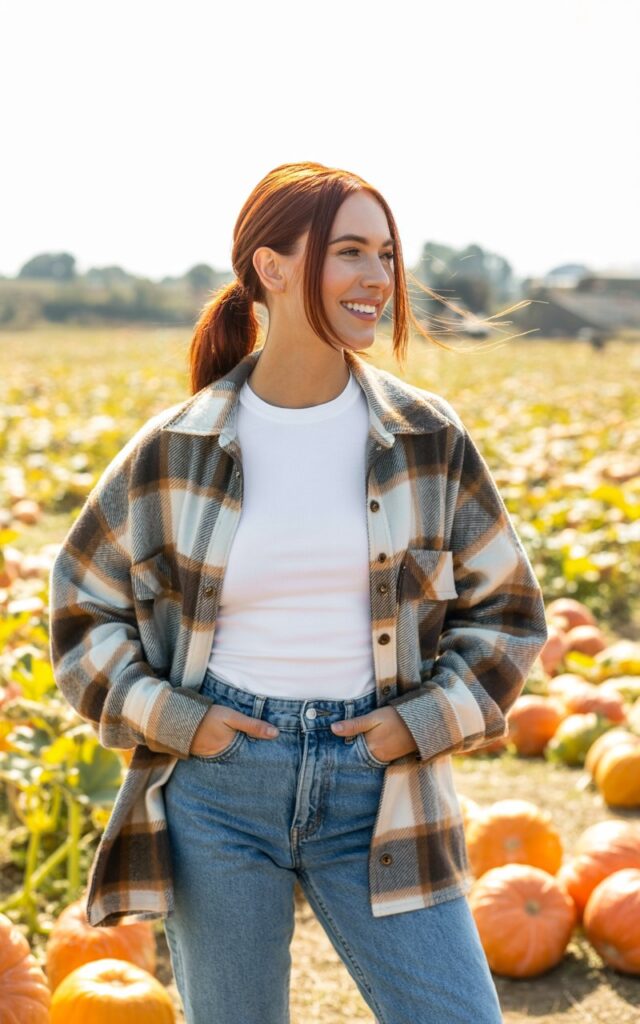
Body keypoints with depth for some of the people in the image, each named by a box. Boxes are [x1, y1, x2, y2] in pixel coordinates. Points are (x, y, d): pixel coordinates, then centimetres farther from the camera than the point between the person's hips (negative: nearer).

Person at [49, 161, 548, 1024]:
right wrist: (172, 718, -5)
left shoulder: (428, 439, -1)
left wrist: (426, 720, -5)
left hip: (377, 785, 1)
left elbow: (507, 607, 8)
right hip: (217, 781, 0)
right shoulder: (175, 450, -3)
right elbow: (81, 606, 8)